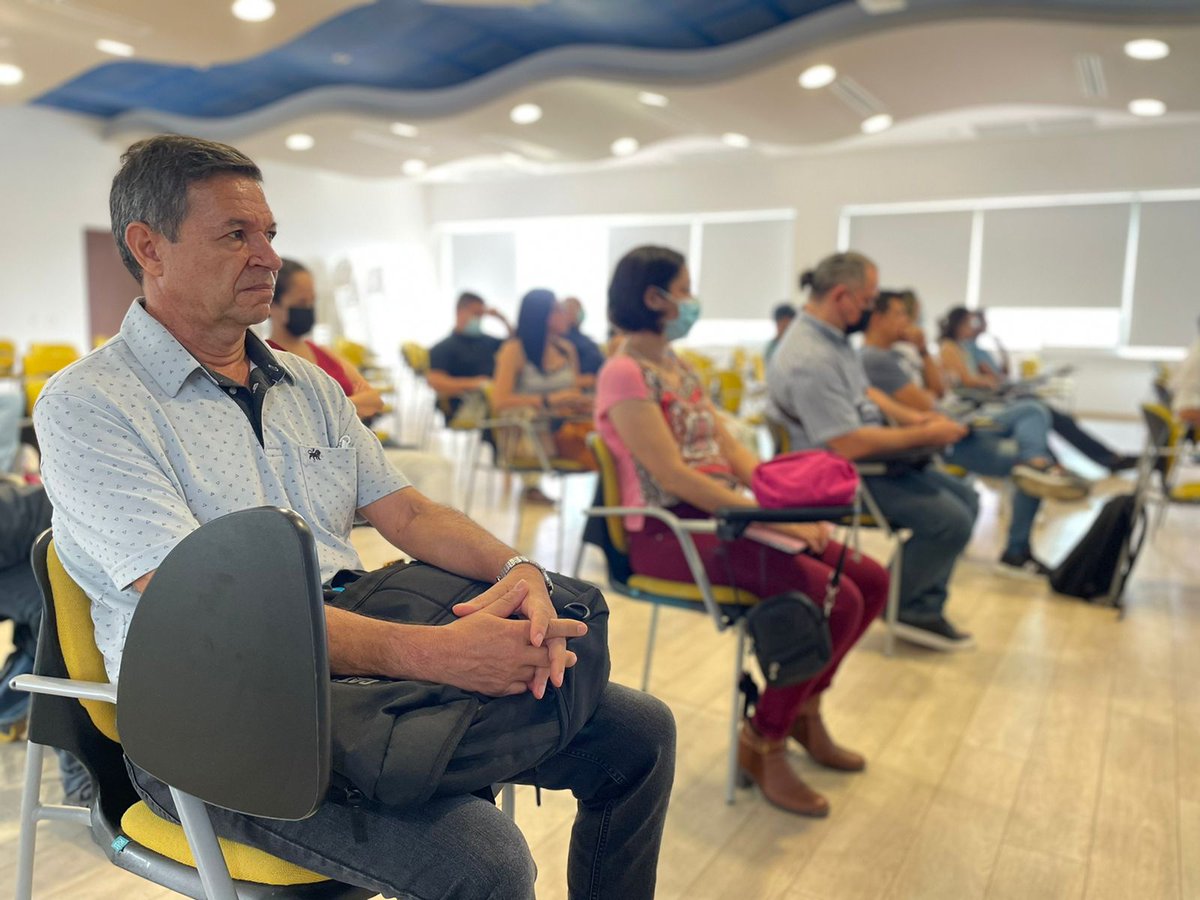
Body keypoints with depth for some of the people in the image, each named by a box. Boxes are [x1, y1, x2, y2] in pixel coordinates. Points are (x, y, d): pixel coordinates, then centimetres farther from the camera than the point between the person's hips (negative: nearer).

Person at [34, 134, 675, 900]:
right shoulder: (87, 406, -7)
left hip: (364, 666, 7)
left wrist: (517, 571, -12)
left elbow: (408, 513, 10)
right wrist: (429, 652, -29)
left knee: (638, 732, -2)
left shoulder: (310, 385, 16)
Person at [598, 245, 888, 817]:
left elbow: (732, 452, 13)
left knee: (870, 580, 0)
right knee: (835, 599, -22)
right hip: (669, 531, -9)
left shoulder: (679, 369, 17)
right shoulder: (625, 375, -11)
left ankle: (804, 708, 20)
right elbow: (673, 476, -20)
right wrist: (772, 516, -20)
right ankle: (764, 742, -2)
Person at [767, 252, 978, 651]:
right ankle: (893, 605, 6)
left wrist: (911, 417, 6)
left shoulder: (833, 337, 6)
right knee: (951, 520, -17)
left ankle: (923, 610, 14)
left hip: (868, 458, 11)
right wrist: (924, 436, -18)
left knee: (964, 498, 9)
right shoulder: (810, 359, -27)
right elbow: (849, 445, -29)